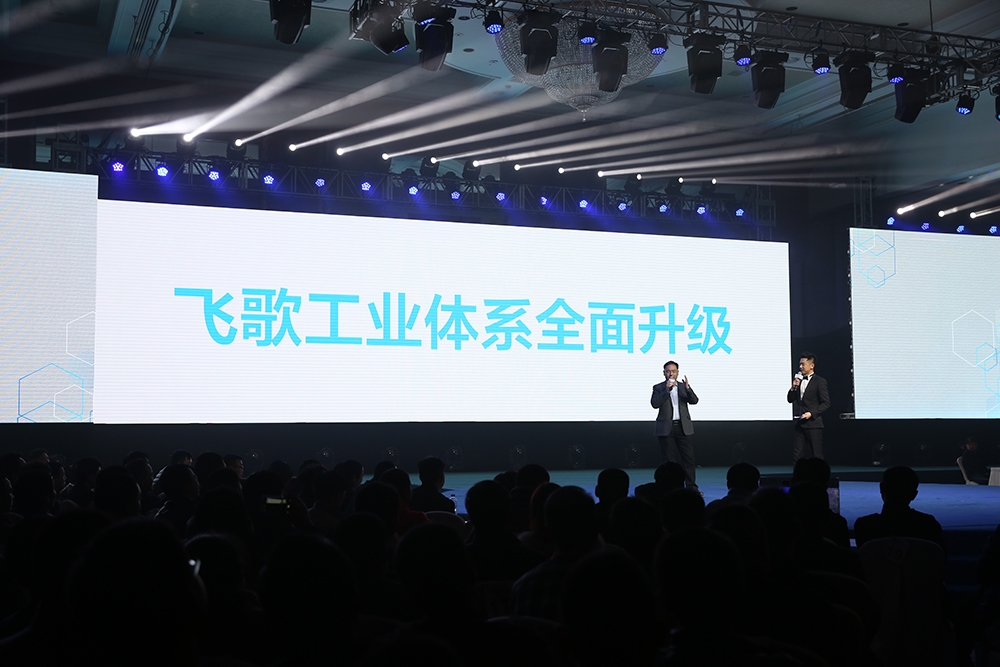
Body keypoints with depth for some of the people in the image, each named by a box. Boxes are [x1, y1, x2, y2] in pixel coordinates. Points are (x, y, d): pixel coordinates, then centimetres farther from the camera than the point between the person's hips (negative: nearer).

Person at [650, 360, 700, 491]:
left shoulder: (683, 386, 10)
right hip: (666, 428, -2)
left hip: (683, 427, 2)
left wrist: (688, 388, -20)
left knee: (688, 458, -3)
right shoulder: (658, 388, 4)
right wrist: (667, 390, -20)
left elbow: (694, 401, -2)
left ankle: (691, 487, 1)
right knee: (670, 459, 2)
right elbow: (655, 404, -12)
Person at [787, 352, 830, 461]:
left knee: (817, 455, -2)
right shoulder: (798, 380, 14)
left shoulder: (820, 382, -4)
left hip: (813, 423, -6)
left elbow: (826, 403, -7)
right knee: (797, 455, 2)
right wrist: (793, 388, -2)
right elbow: (790, 400, 15)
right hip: (799, 423, 6)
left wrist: (812, 413, -16)